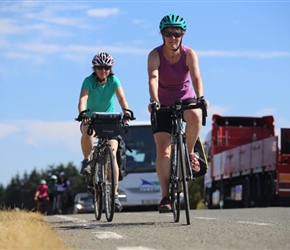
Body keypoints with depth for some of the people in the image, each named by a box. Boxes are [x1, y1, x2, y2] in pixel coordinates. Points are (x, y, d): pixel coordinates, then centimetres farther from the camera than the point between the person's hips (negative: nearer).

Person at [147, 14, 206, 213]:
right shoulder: (155, 54, -18)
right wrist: (154, 101, -51)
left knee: (195, 116, -37)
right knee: (163, 150, -11)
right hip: (163, 105, 0)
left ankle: (189, 152, -11)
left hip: (186, 100, 0)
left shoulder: (189, 54, -15)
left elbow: (196, 77, -30)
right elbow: (153, 78, -34)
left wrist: (200, 97, -48)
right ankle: (165, 196, -7)